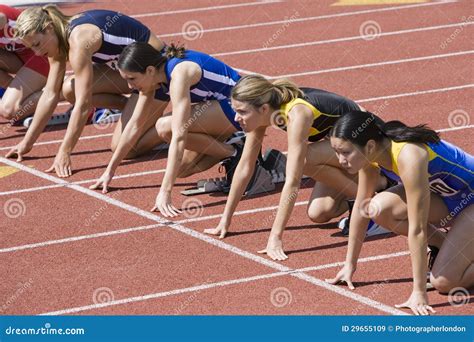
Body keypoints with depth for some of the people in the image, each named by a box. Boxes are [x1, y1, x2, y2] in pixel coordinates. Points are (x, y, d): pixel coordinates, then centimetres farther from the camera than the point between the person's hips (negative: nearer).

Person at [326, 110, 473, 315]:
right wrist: (349, 266, 3)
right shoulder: (371, 152, -13)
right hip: (445, 195, 8)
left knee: (443, 282, -22)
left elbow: (417, 229, -36)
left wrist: (419, 294, -35)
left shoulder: (408, 157, -36)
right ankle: (444, 246, 5)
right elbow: (360, 208, 0)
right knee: (378, 209, -16)